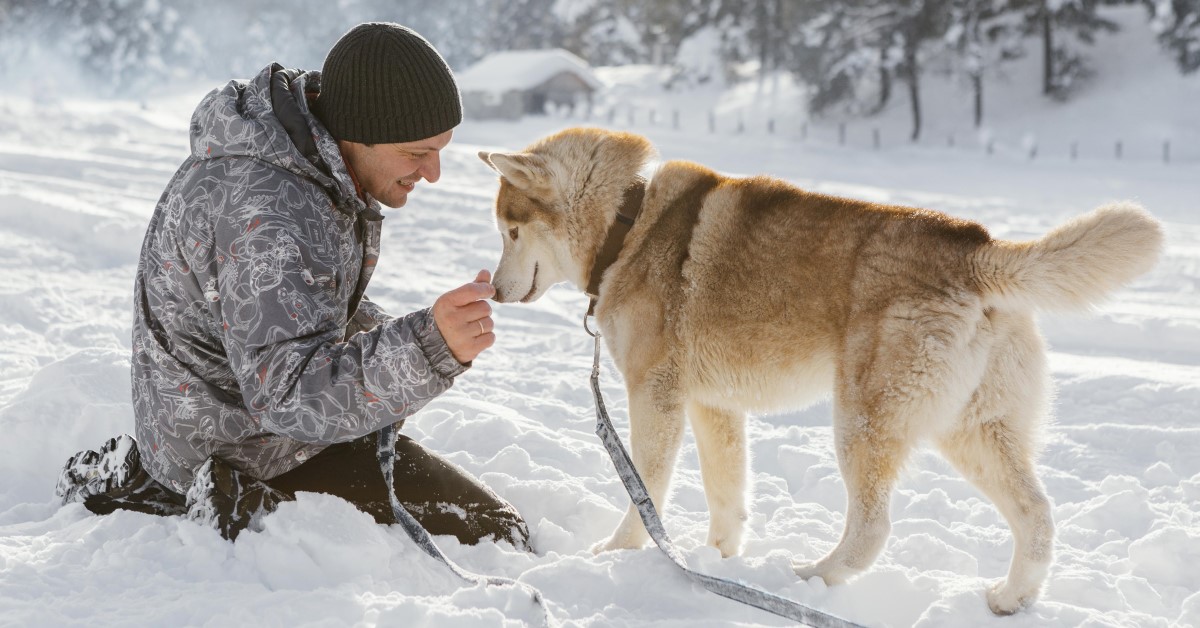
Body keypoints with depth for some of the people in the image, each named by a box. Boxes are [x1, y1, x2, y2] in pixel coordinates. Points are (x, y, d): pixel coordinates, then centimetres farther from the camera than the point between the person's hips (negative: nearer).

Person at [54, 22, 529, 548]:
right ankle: (249, 515, -6)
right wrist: (427, 349, -54)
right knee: (492, 538, -10)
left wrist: (385, 335, 1)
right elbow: (291, 393, -40)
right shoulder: (268, 212, -33)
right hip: (253, 452, -9)